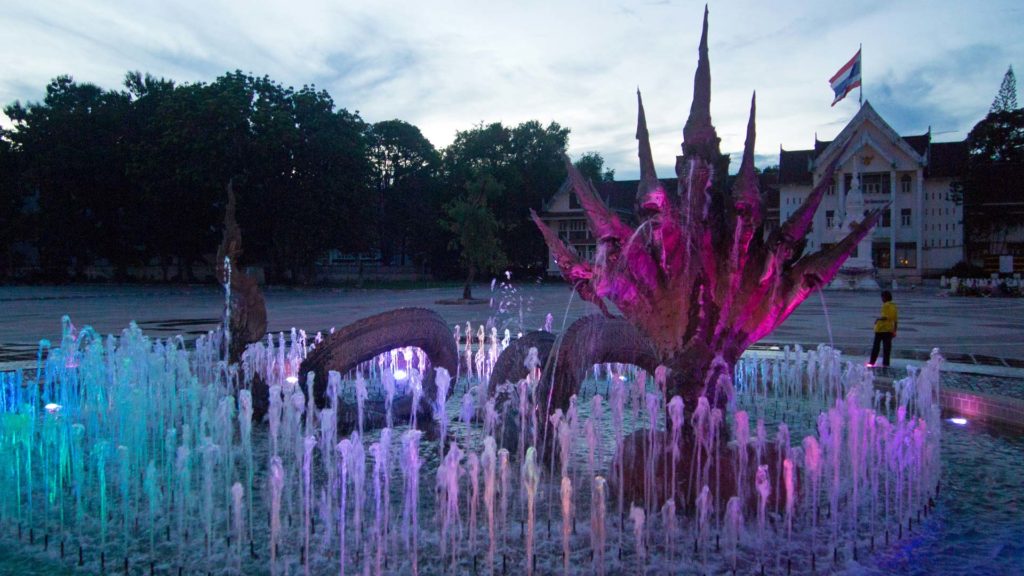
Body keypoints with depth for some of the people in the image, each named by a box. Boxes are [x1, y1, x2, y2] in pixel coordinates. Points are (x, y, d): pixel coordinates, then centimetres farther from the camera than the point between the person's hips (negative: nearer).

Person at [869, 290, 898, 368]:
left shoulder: (886, 305, -13)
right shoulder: (894, 306, 10)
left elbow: (885, 317, -23)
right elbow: (896, 320, 12)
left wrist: (878, 319, -4)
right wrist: (894, 331, 16)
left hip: (881, 329, -7)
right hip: (890, 330, 7)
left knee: (876, 346, 2)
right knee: (887, 347, 7)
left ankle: (872, 362, 5)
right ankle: (886, 363, 5)